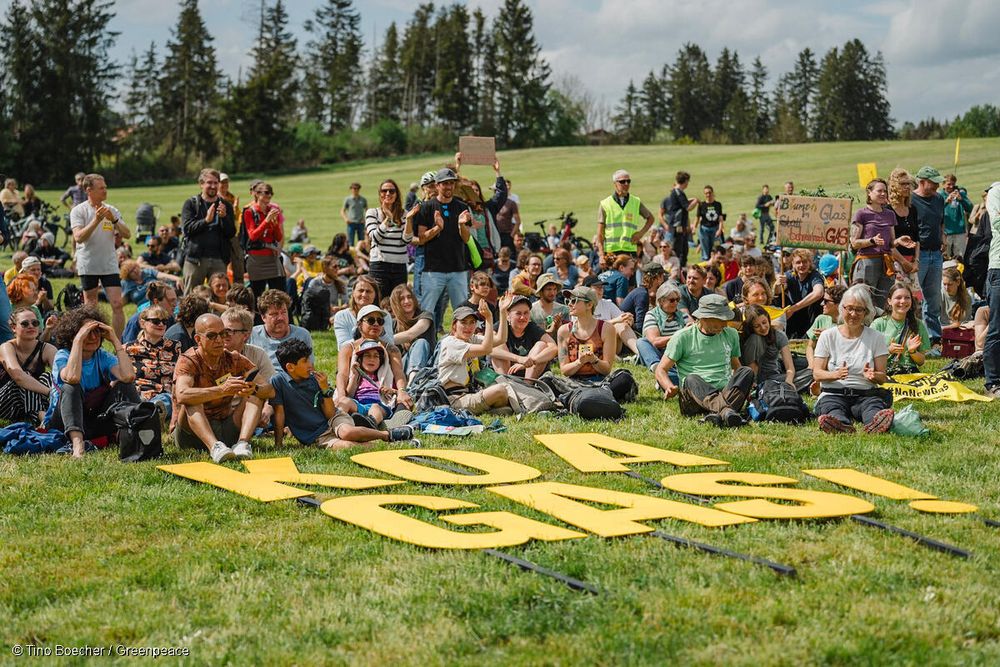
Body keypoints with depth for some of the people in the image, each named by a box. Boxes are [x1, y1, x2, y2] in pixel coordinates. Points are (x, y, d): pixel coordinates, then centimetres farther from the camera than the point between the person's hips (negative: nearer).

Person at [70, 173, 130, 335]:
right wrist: (96, 220, -25)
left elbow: (127, 235, 2)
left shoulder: (111, 210, 8)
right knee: (90, 307, 6)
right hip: (88, 265, -3)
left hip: (110, 265, 3)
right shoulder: (78, 211, -3)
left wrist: (114, 220, -14)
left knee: (118, 304, -7)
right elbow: (78, 237, -16)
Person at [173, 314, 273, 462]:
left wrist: (253, 388, -31)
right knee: (191, 401, -28)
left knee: (256, 394, -9)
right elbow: (182, 395, -31)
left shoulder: (235, 360, 3)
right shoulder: (188, 361, -9)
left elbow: (270, 390, -7)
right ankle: (214, 446, -50)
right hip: (194, 432, -4)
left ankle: (242, 443, -33)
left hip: (227, 429, 4)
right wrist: (222, 390, -42)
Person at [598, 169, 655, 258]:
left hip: (630, 250, 1)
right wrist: (601, 253, -4)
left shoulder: (636, 202, 10)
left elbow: (650, 218, 24)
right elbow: (600, 232, 4)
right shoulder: (605, 204, 5)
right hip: (610, 251, -1)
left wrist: (641, 233, 7)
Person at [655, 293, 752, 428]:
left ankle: (719, 413, -51)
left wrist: (745, 387, 8)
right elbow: (661, 370, 5)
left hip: (726, 393, 3)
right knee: (691, 379, -35)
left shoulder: (731, 335, 19)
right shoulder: (683, 337, 6)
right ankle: (726, 411, -65)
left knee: (746, 372, -23)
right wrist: (671, 388, -17)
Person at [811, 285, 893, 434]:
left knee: (875, 406, -38)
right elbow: (817, 373, 4)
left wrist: (872, 375, -19)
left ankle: (874, 425, -72)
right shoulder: (828, 336, 11)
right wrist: (835, 374, -19)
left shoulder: (876, 338, 11)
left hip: (865, 395, 0)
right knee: (833, 410, -38)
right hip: (833, 394, 0)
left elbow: (882, 378, 7)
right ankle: (843, 425, -72)